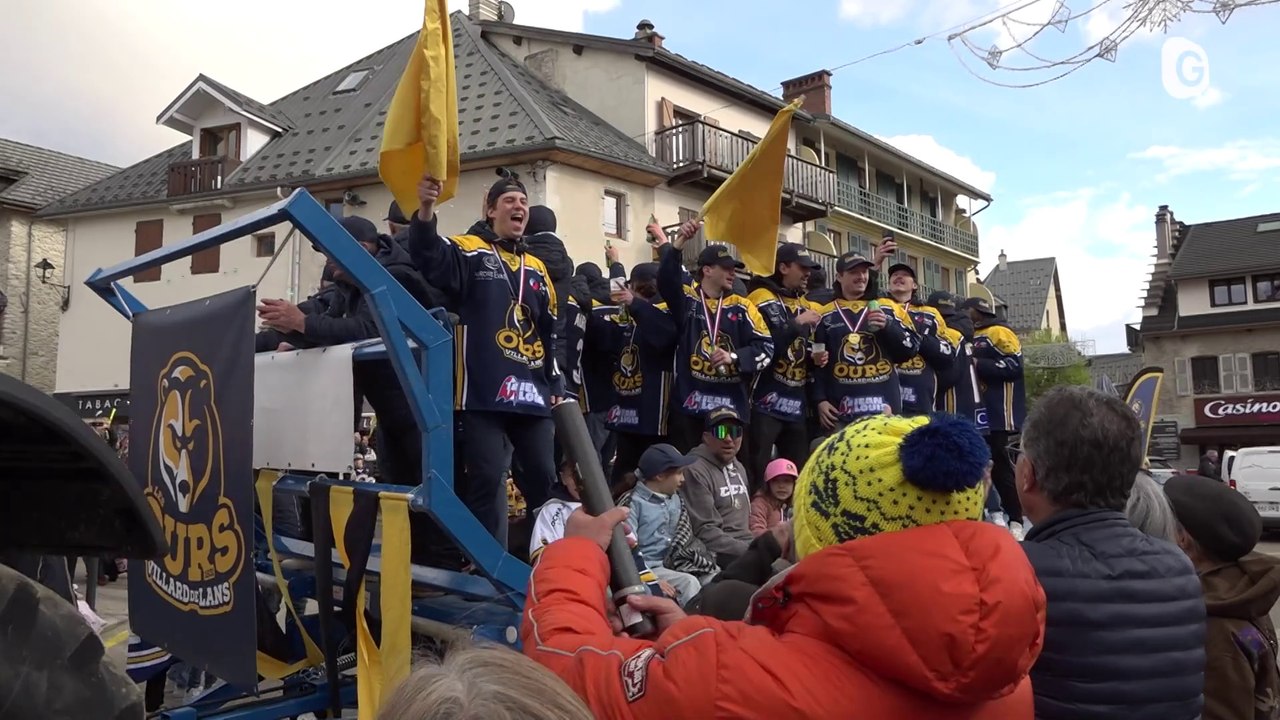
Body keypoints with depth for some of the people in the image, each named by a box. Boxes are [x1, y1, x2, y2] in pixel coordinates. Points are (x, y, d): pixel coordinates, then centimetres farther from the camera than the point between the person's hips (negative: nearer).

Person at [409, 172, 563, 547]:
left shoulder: (537, 269, 21)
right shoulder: (469, 250, 2)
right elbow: (430, 258, -21)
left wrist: (556, 386, 19)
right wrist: (426, 210, -40)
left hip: (532, 393, 6)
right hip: (484, 392, -6)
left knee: (544, 478, 11)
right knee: (488, 480, -4)